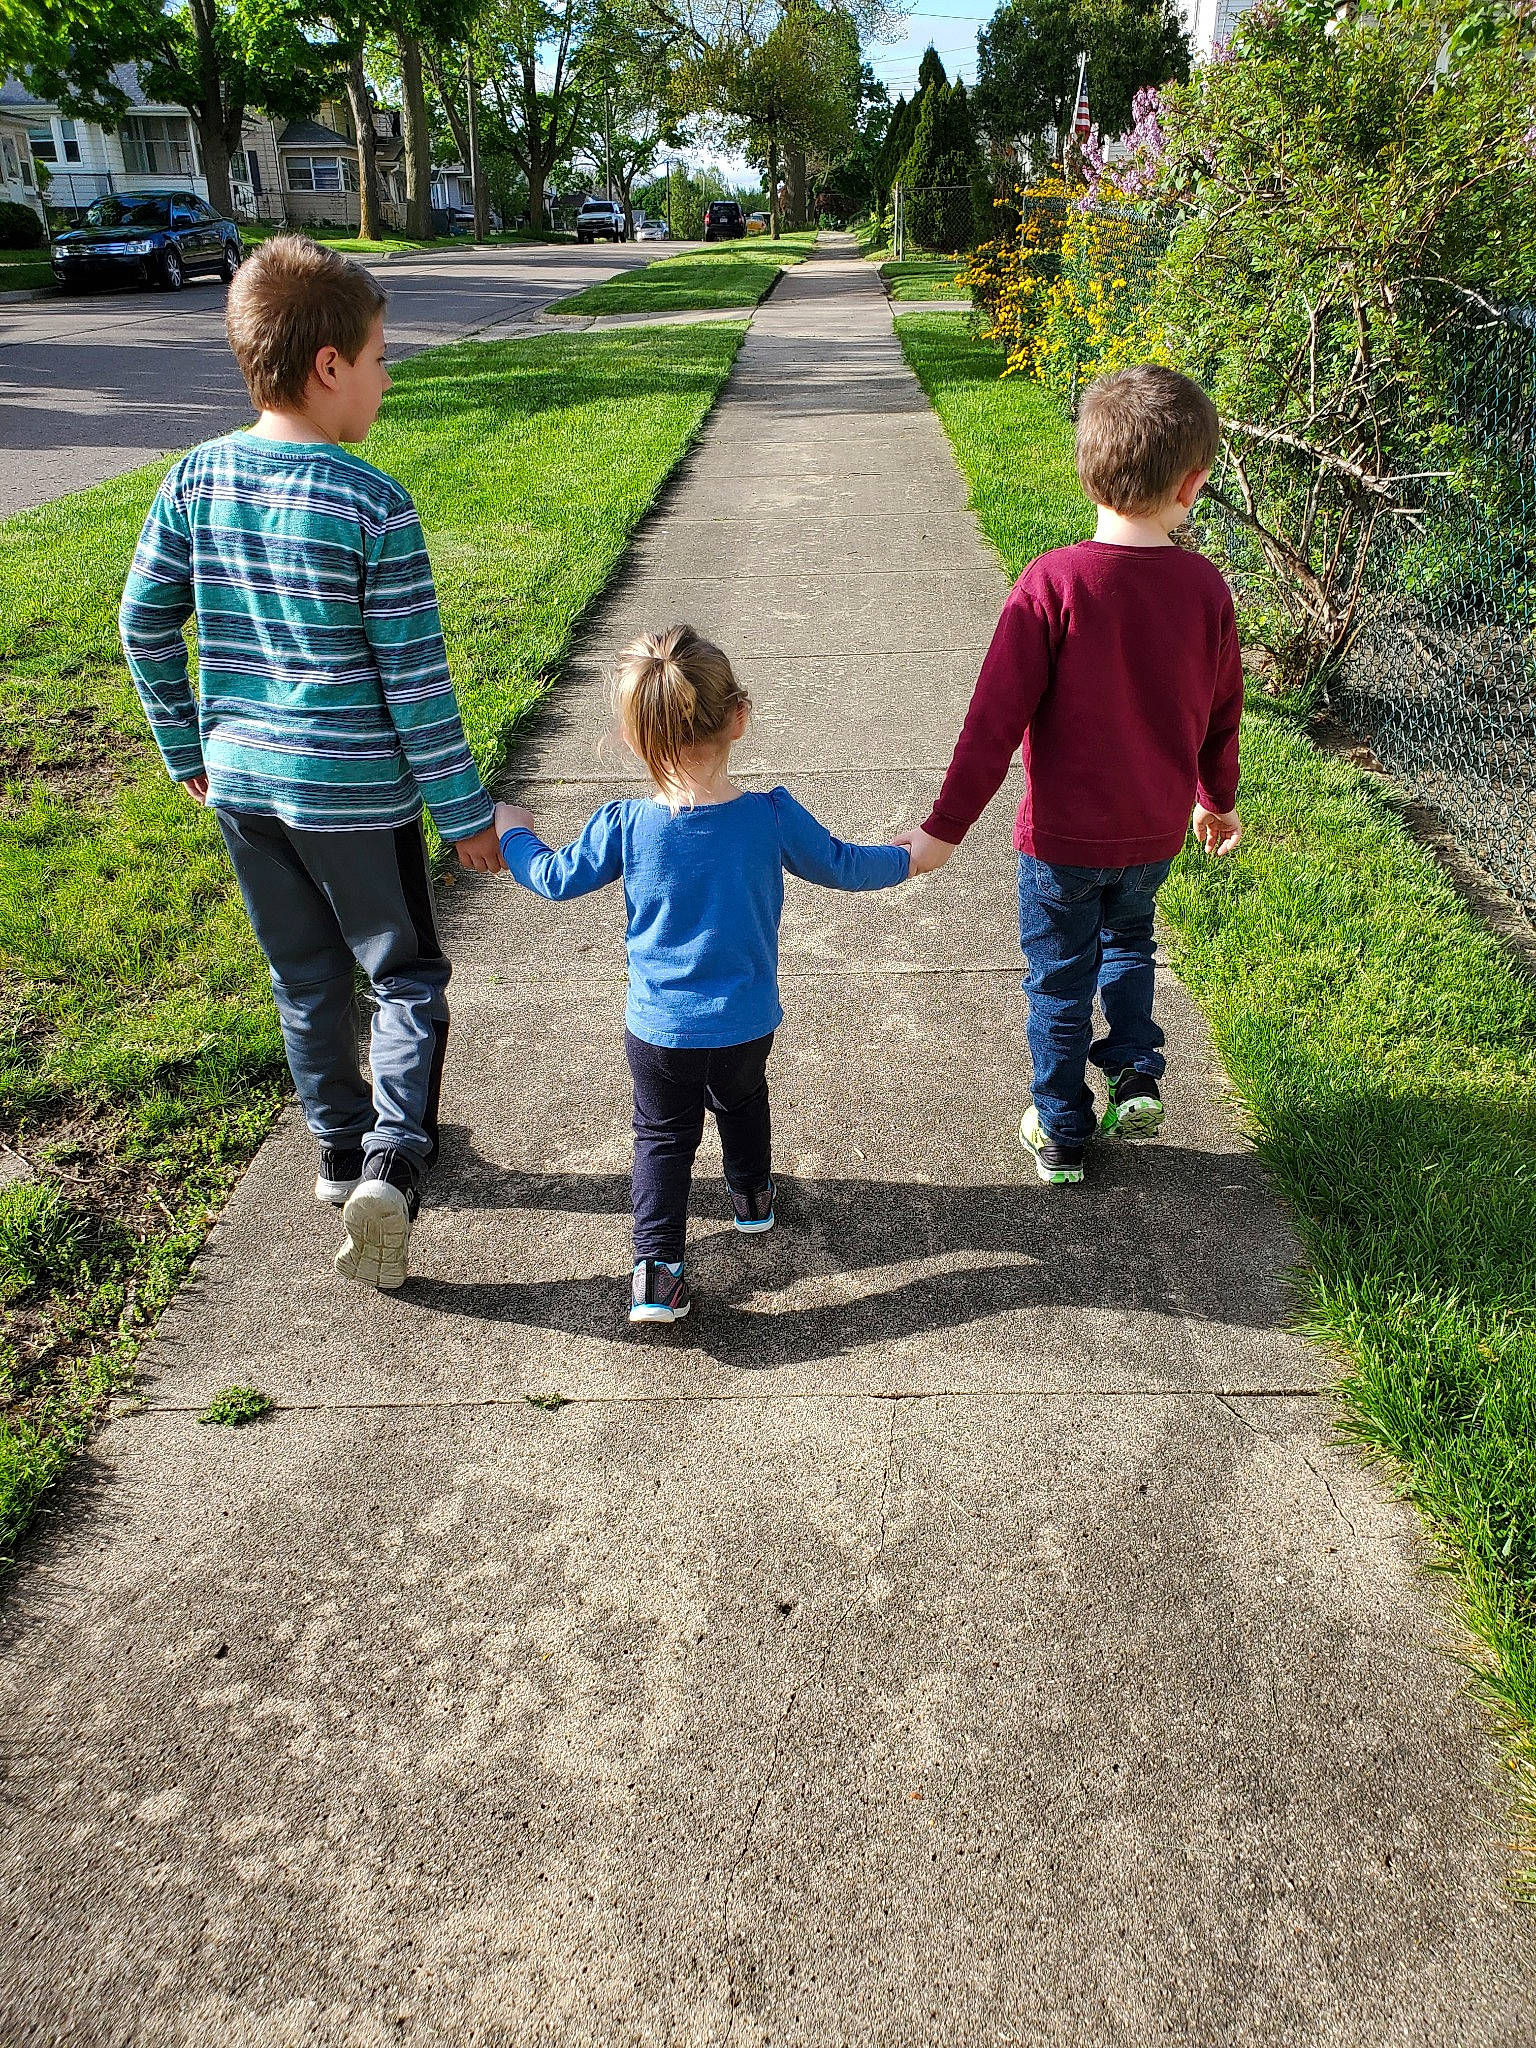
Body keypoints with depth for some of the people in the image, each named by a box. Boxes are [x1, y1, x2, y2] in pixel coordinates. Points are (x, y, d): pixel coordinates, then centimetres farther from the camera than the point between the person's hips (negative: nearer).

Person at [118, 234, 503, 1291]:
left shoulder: (194, 480, -1)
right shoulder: (375, 504, -17)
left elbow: (144, 624, 6)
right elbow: (415, 679, -16)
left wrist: (188, 748, 18)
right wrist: (467, 811, -7)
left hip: (242, 779, 5)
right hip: (355, 794, -5)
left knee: (307, 980, 20)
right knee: (407, 976, 11)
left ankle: (342, 1152, 34)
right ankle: (392, 1162, -5)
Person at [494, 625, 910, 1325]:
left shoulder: (624, 826, -18)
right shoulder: (772, 817, -17)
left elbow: (555, 880, -2)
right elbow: (842, 866, -2)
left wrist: (512, 830, 19)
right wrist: (906, 860, 18)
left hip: (658, 1029, -1)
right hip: (747, 1023, 1)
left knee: (661, 1134, 16)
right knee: (742, 1105, 29)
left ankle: (656, 1267, 10)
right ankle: (752, 1198, 52)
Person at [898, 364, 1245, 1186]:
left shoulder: (1053, 582, -21)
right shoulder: (1205, 587, -9)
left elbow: (997, 718, -19)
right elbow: (1220, 715, 5)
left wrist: (945, 827, -11)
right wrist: (1217, 801, 23)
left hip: (1063, 836, -3)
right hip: (1155, 831, 3)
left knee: (1061, 979, 14)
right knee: (1127, 941, 31)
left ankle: (1061, 1134, 27)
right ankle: (1136, 1074, 21)